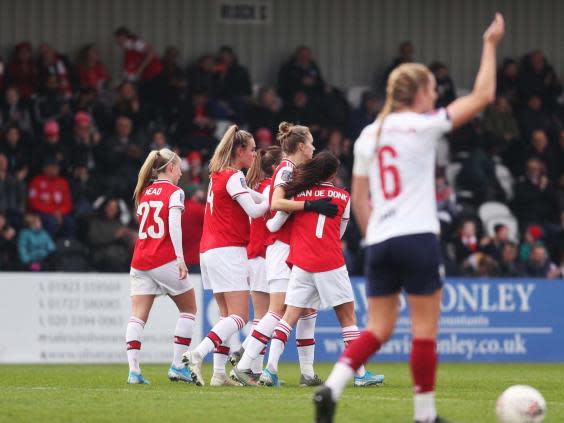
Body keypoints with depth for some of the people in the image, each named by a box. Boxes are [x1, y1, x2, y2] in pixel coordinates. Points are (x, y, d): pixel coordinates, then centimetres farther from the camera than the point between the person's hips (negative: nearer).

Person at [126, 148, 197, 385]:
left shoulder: (144, 192, 17)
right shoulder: (174, 192, -3)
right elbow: (174, 225, -15)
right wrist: (180, 259, -18)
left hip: (140, 261, 5)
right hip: (164, 260, -5)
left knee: (138, 316, -2)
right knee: (189, 309, 12)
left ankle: (133, 370, -16)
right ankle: (177, 366, 7)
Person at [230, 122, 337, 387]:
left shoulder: (293, 171, 17)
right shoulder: (286, 170, -11)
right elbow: (276, 203, -27)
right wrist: (310, 205, -29)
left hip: (296, 250, 10)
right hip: (282, 247, -10)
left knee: (307, 309, 8)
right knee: (279, 310, -14)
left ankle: (307, 372, 10)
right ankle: (243, 366, -14)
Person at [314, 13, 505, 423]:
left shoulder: (369, 135, 12)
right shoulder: (422, 126, -5)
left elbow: (358, 198, 15)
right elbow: (482, 96, -2)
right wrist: (490, 46, 6)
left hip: (379, 241, 6)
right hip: (417, 237, -6)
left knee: (378, 328, 10)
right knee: (425, 330, 2)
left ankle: (331, 388, -10)